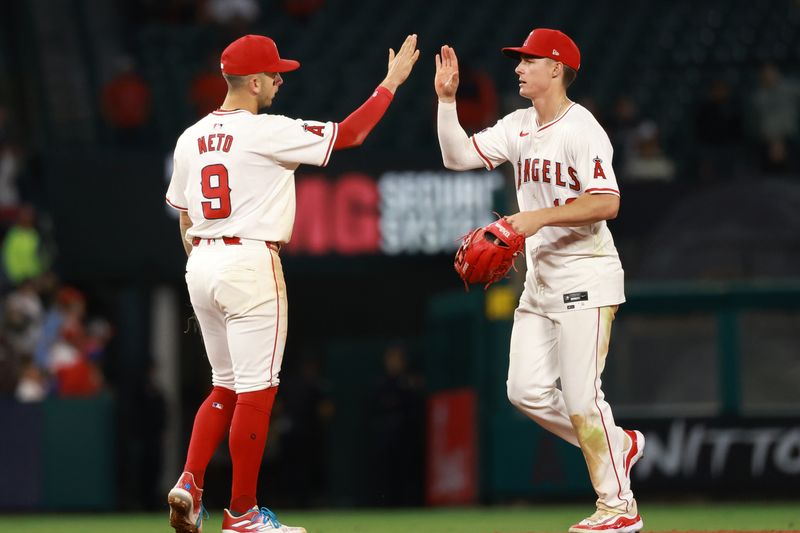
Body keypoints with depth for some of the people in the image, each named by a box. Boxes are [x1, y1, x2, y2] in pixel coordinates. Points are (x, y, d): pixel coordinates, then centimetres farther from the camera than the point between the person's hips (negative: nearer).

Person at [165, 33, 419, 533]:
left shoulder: (191, 138, 10)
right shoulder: (266, 132, -12)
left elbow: (185, 220, 15)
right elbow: (349, 133, -8)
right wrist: (392, 81, 1)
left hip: (201, 266, 8)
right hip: (250, 263, -7)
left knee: (226, 385, 18)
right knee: (256, 389, 0)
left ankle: (190, 483, 1)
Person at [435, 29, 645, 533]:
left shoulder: (581, 129, -14)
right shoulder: (519, 127, 10)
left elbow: (606, 203, -22)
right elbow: (459, 155, 7)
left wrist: (540, 217, -26)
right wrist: (447, 99, -2)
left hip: (585, 278, -8)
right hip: (540, 279, 8)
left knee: (580, 395, -9)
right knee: (527, 392, 5)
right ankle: (617, 444, 22)